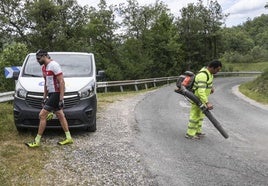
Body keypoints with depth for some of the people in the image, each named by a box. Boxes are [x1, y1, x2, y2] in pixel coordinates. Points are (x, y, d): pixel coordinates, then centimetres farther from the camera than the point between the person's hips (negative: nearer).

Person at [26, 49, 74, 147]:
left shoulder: (54, 65, -15)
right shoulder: (44, 67, 14)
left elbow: (62, 82, -19)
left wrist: (61, 99, -22)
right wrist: (44, 98, 20)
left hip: (56, 94, -10)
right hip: (51, 94, 10)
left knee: (42, 115, -7)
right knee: (60, 115, 12)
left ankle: (37, 141, 1)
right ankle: (68, 138, 20)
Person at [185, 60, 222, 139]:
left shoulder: (209, 71, 0)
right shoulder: (203, 75, -32)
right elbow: (201, 91, -40)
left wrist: (211, 87, 9)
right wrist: (207, 103, -47)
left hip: (202, 97, 10)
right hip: (197, 98, -10)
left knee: (200, 115, 17)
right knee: (195, 116, -2)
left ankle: (197, 131, 28)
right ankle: (190, 134, 7)